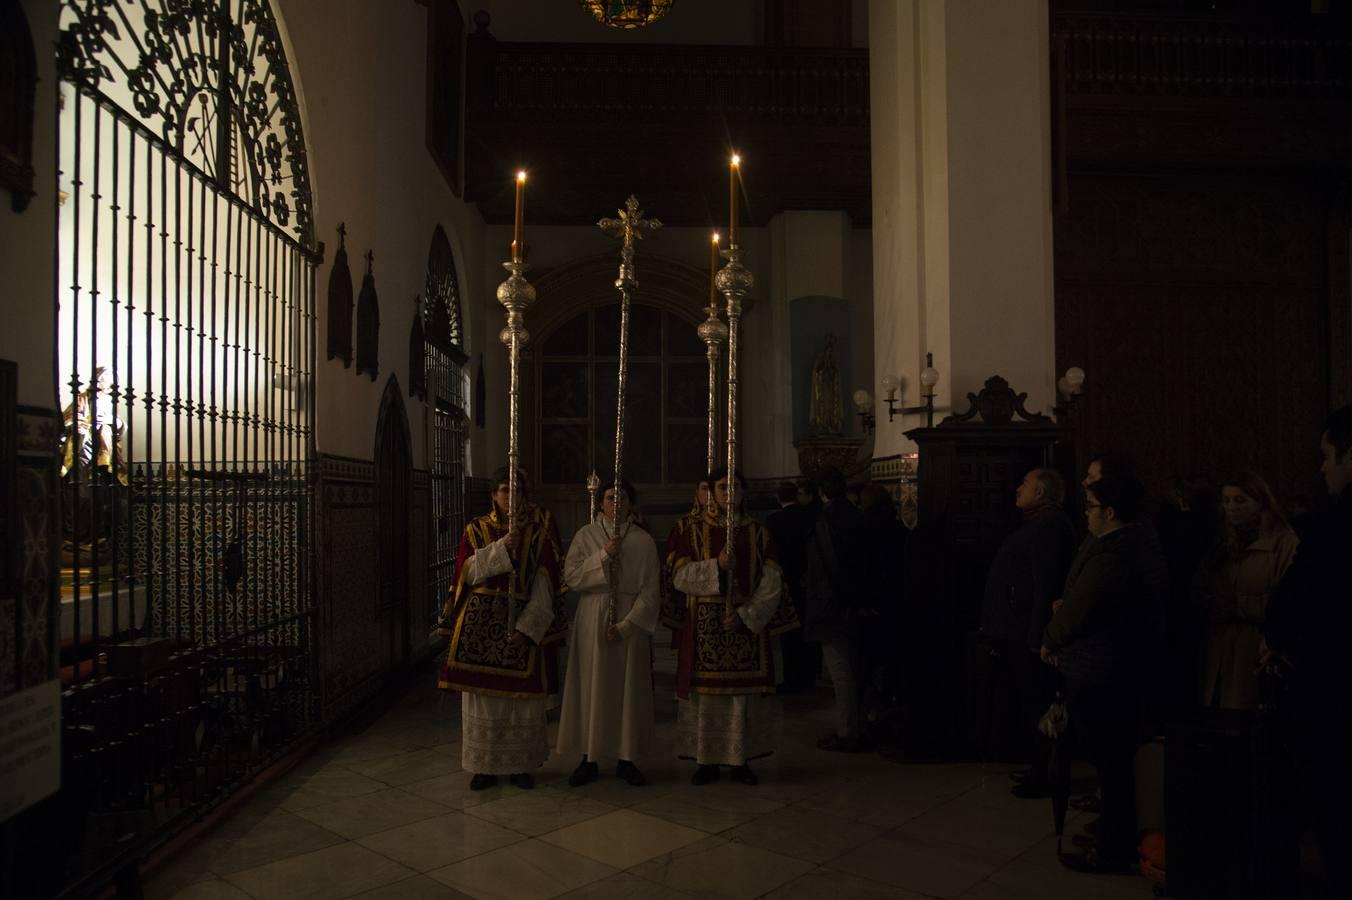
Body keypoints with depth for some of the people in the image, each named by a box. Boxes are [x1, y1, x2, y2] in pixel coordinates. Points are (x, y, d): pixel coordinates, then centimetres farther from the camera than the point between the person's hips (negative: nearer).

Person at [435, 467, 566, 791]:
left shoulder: (542, 526, 1)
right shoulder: (476, 529, 8)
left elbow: (546, 580, -5)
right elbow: (466, 571, -4)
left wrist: (527, 625, -13)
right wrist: (501, 548, -17)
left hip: (522, 620, -1)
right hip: (481, 620, 1)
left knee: (523, 695, 2)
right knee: (482, 693, 2)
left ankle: (521, 764, 17)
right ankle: (484, 765, 15)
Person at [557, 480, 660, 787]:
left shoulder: (644, 541, 0)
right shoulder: (585, 535, 2)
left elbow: (650, 590, -3)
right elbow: (571, 576, -6)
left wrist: (626, 625, -12)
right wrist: (603, 556, -16)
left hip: (630, 621, 0)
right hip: (592, 620, 0)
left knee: (628, 689, 5)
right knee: (591, 687, 2)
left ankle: (626, 759, 16)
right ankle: (589, 759, 13)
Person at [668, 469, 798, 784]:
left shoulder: (758, 534, 6)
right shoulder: (694, 533, 6)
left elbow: (772, 583, -1)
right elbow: (680, 576, -5)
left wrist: (745, 614, -12)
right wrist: (716, 565, -19)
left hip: (748, 624, 1)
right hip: (705, 626, 0)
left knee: (745, 692, 1)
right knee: (706, 693, 0)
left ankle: (742, 759, 13)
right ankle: (705, 760, 11)